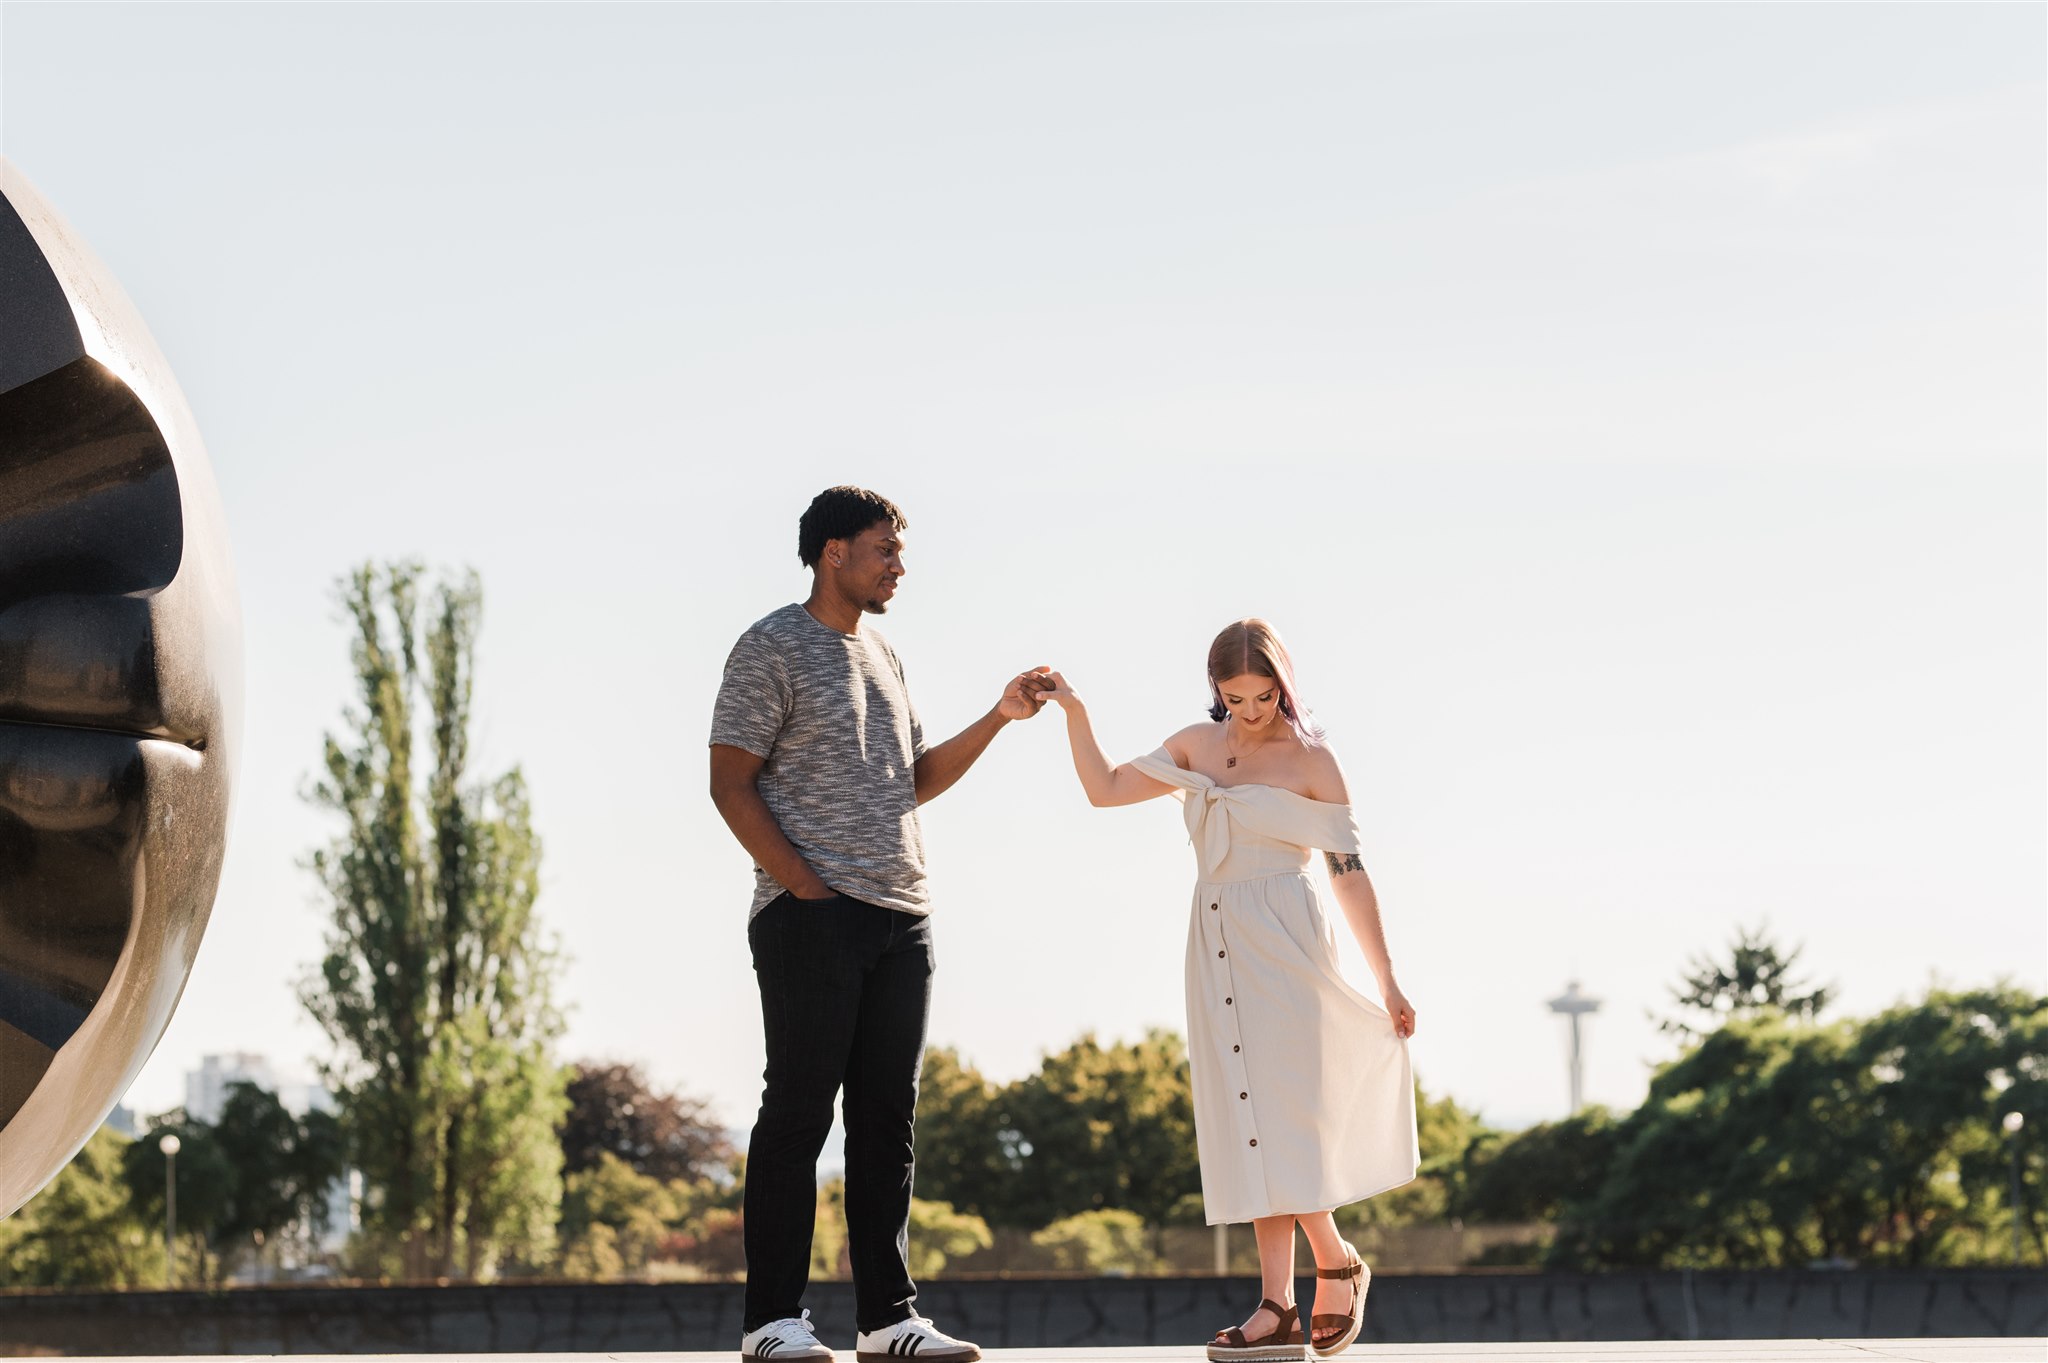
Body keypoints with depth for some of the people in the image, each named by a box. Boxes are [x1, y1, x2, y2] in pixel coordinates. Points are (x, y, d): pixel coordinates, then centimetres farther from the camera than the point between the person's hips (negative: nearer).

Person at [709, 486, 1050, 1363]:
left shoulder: (880, 655, 20)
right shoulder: (773, 649, -3)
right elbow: (730, 783, -8)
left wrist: (998, 717, 11)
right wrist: (807, 890, -13)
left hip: (900, 921, 7)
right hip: (810, 920, -7)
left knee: (887, 1118, 6)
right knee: (799, 1110, -7)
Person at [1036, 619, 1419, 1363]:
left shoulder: (1311, 762, -2)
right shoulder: (1197, 745, 11)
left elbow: (1349, 874, -1)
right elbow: (1105, 788, 12)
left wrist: (1386, 980, 0)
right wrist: (1075, 715, -3)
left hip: (1284, 940, -5)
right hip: (1218, 944, 5)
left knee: (1277, 1108, -13)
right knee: (1247, 1118, 1)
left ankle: (1334, 1262, 3)